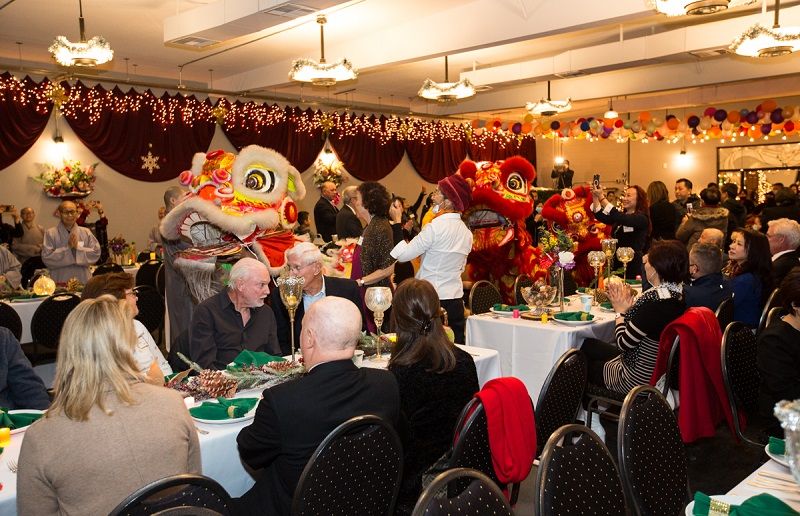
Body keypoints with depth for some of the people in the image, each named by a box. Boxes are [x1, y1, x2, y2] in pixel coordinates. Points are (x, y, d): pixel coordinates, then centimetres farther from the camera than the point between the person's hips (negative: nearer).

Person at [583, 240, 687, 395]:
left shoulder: (653, 301, -32)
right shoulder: (678, 295, -4)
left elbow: (623, 343, -21)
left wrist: (621, 311, -8)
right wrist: (628, 303, 1)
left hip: (638, 380, -9)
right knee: (589, 345, 20)